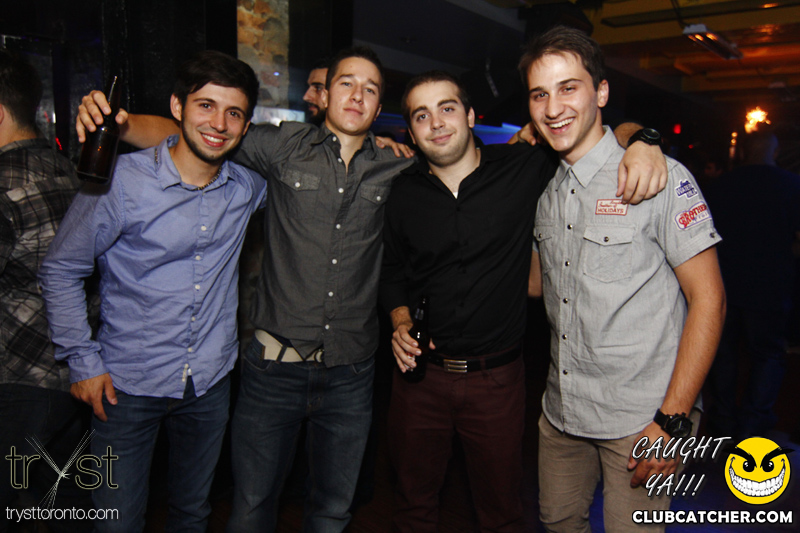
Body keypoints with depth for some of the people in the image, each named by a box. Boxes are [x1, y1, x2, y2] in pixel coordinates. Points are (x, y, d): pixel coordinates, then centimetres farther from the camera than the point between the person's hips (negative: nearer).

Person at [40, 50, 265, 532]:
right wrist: (83, 361, -6)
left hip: (210, 382, 3)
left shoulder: (249, 188, -3)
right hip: (128, 386, -3)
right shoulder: (120, 181, -14)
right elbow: (61, 270, -4)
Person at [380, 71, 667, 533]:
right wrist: (400, 320, -3)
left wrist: (640, 142, -22)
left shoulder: (525, 167, -8)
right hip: (420, 373, 2)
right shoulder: (405, 192, 0)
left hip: (497, 377, -2)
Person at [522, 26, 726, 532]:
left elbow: (708, 298, -13)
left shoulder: (660, 177, -12)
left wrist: (673, 420, -17)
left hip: (641, 418, -5)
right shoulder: (547, 191, 6)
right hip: (562, 412, 6)